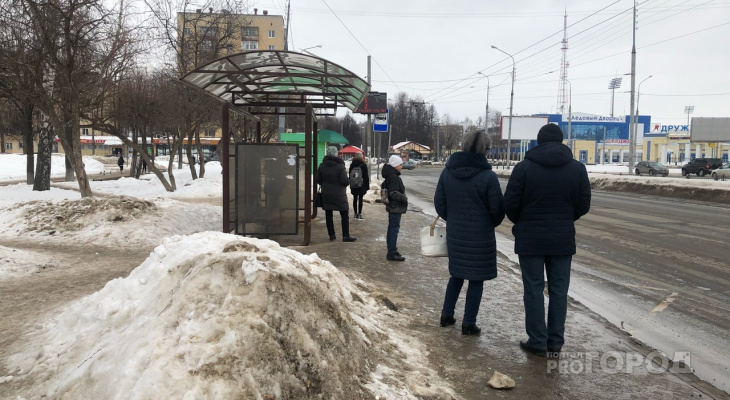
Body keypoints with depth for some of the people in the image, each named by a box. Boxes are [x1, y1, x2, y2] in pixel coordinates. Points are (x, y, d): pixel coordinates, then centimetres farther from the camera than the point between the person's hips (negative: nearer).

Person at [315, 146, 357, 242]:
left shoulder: (322, 166, 0)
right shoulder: (340, 166, -14)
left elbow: (317, 180, 2)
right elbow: (345, 181, -18)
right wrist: (349, 179, 4)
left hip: (326, 195, 4)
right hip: (339, 195, -4)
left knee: (328, 215, 11)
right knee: (345, 215, 5)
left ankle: (331, 234, 14)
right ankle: (346, 235, 5)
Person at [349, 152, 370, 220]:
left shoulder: (352, 165, 6)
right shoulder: (363, 165, -5)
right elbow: (366, 177, -4)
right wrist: (367, 187, 1)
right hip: (362, 186, -3)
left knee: (355, 199, 8)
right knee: (360, 199, -2)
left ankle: (355, 214, 12)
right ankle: (359, 214, -2)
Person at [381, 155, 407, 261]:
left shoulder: (389, 176, 13)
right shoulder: (394, 177, -19)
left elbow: (383, 187, 26)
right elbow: (394, 193, -25)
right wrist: (404, 199, -15)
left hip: (392, 207, 11)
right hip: (396, 207, -11)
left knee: (392, 228, 16)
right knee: (394, 228, -8)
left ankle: (391, 250, 26)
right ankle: (392, 253, -6)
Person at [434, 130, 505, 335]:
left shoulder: (447, 172, -1)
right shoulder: (488, 176, -16)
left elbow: (439, 203, 4)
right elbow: (497, 209, -10)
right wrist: (492, 223, 11)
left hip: (454, 234, 5)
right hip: (480, 236, -5)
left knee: (456, 275, 21)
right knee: (476, 279, 6)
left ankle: (447, 315, 25)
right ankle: (469, 323, 12)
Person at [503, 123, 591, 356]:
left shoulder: (524, 168, -8)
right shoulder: (577, 168, 0)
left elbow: (510, 205, -8)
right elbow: (584, 205, 3)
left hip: (530, 239, -2)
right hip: (563, 239, 2)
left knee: (534, 290, 5)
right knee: (559, 291, 11)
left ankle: (537, 341, 10)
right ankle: (556, 342, 17)